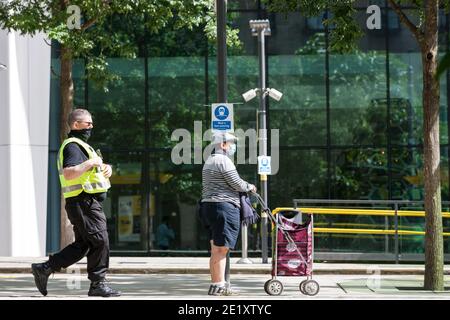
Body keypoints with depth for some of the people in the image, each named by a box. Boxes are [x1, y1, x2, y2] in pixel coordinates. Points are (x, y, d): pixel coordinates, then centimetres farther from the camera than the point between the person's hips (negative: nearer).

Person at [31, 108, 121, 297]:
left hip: (88, 203, 11)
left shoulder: (81, 145, 24)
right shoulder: (73, 146, -11)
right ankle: (98, 284, -3)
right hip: (84, 202, -11)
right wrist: (91, 163, -21)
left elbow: (91, 173, 31)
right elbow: (68, 173, -26)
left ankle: (44, 268, 12)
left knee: (82, 245, 11)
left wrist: (106, 168, 11)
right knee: (100, 241, -9)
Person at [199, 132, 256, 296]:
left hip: (208, 205, 10)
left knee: (216, 249, 12)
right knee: (221, 249, -9)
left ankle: (216, 284, 15)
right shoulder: (223, 161, -10)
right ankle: (218, 285, -10)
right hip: (224, 206, -10)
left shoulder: (209, 161, 21)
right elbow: (237, 184, -11)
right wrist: (249, 187, 8)